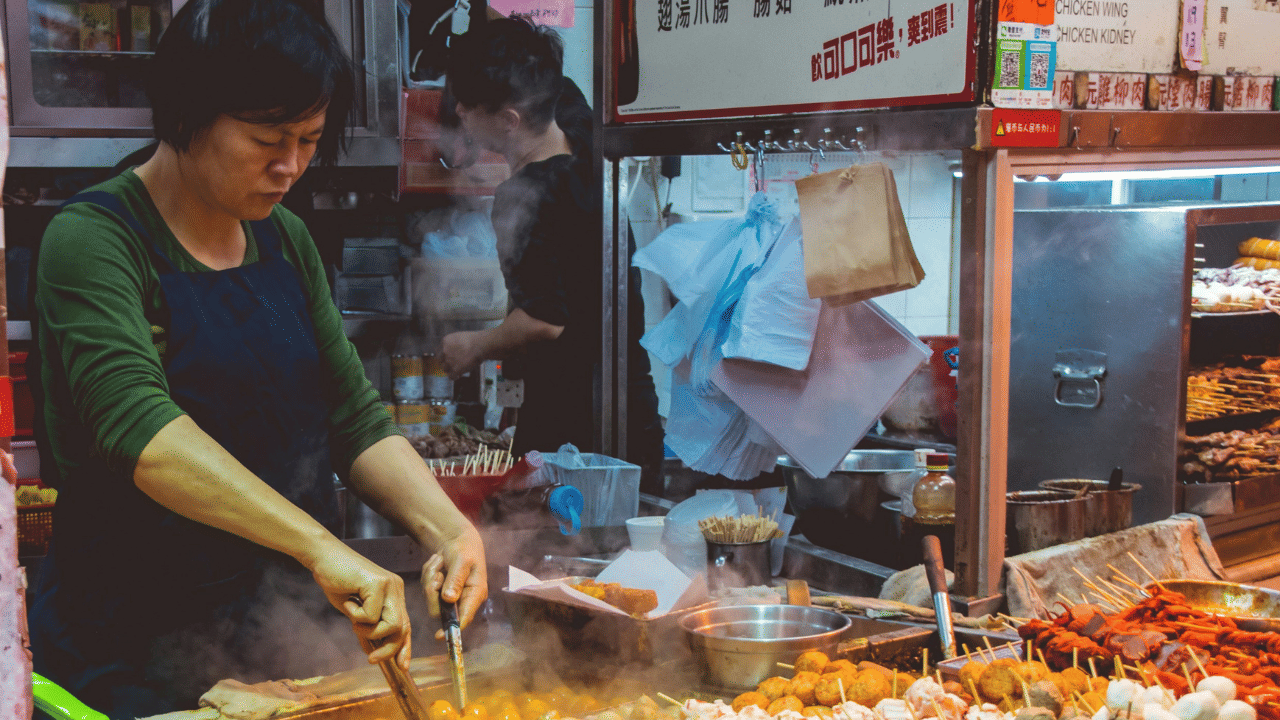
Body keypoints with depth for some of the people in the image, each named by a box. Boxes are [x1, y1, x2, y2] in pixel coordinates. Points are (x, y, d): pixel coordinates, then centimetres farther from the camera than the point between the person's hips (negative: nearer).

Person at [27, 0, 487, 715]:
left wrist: (447, 528, -12)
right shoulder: (94, 240, -15)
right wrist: (320, 545, -40)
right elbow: (139, 426, -31)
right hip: (135, 650, -6)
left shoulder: (287, 240, 7)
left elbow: (356, 418, 5)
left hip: (285, 635, 6)